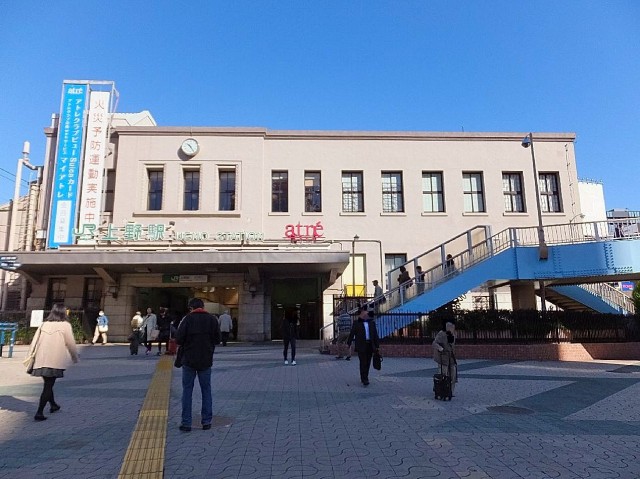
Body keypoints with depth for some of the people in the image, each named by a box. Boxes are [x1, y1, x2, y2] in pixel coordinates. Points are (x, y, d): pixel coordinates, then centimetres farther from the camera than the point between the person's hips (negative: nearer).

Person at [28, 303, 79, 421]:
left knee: (48, 384, 20)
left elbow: (34, 341, 7)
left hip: (41, 360, 5)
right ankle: (39, 412, -2)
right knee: (48, 386, 2)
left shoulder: (44, 324, 8)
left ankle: (53, 405, 37)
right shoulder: (65, 325, -5)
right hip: (55, 361, -5)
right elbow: (71, 343, -1)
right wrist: (75, 357, 13)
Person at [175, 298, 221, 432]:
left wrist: (186, 344, 7)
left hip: (189, 360, -2)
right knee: (206, 390, 12)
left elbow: (178, 339, -14)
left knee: (187, 391, 8)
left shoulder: (187, 319, -9)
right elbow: (217, 339, 1)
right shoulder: (212, 319, -1)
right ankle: (207, 421, 15)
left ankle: (186, 423, 9)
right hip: (206, 361, 2)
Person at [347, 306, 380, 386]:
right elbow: (352, 334, 1)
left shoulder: (372, 323, 11)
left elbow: (375, 335, 11)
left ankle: (364, 378, 23)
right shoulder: (356, 323, 1)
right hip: (361, 346, -4)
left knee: (367, 363, 9)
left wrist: (377, 345, 8)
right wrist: (349, 343, -3)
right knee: (363, 362, -8)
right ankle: (364, 379, -7)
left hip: (370, 345, 4)